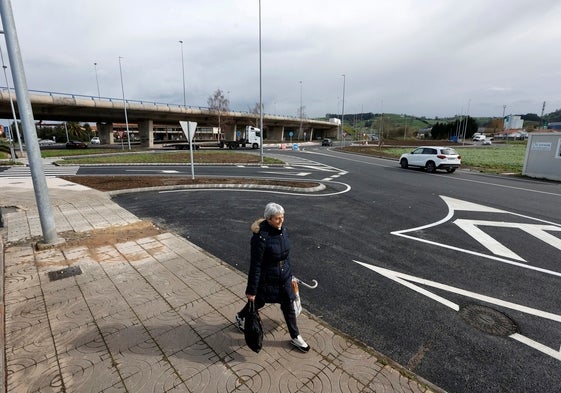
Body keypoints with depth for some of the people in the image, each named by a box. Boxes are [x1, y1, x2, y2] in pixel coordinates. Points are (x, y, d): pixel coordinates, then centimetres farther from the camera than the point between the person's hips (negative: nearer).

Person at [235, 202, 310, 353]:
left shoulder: (282, 230, -7)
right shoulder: (261, 237, -29)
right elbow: (255, 265, -23)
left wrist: (289, 275, 17)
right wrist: (251, 290, -17)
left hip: (284, 277, 5)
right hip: (266, 278, -5)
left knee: (288, 306, 15)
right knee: (259, 302, 20)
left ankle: (295, 337, 37)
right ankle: (240, 317, 52)